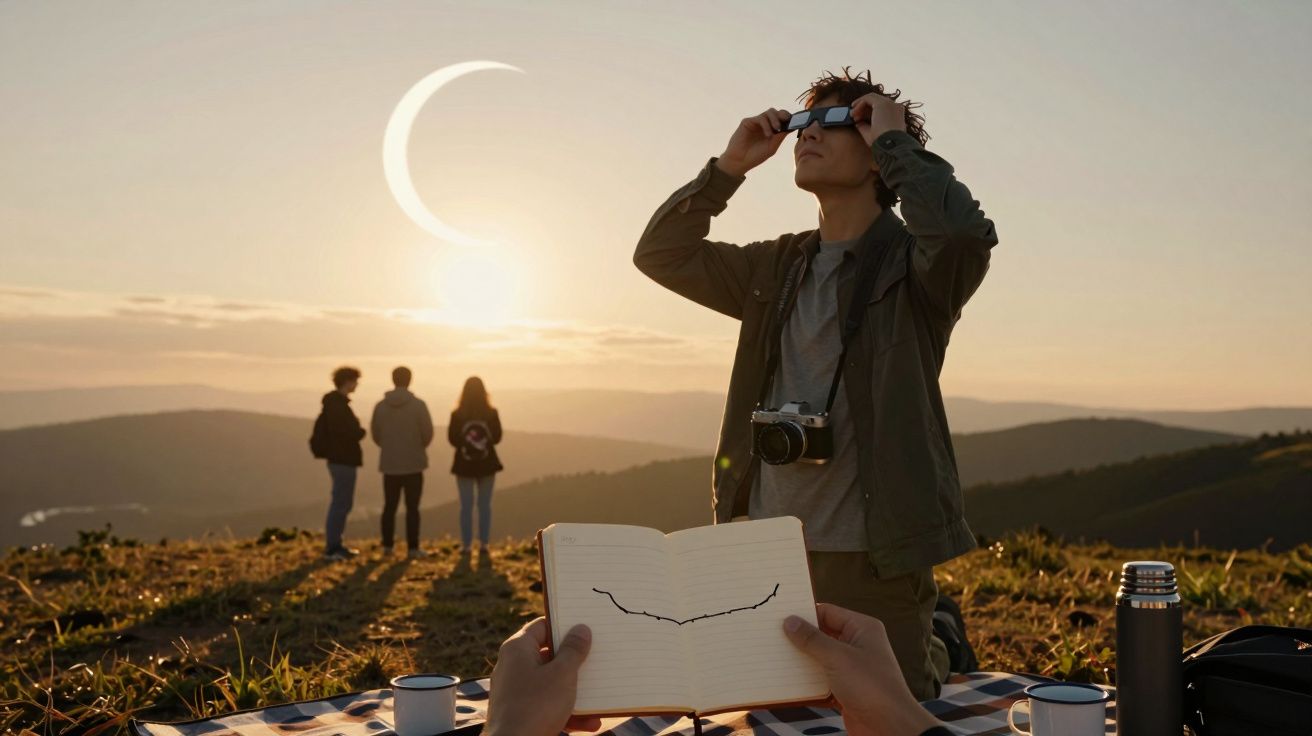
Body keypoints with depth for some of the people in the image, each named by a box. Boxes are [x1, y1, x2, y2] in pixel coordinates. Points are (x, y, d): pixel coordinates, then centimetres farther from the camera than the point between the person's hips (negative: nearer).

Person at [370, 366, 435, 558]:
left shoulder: (381, 406, -1)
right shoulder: (418, 405, -10)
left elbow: (375, 433, 5)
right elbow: (427, 432, -10)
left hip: (389, 463, 3)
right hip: (413, 463, -3)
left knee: (390, 506, 12)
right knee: (412, 507, 1)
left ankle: (387, 546, 12)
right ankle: (412, 548, -1)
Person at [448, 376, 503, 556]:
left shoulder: (457, 415, -9)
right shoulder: (491, 414, -7)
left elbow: (453, 439, -5)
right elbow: (497, 437, -1)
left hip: (465, 465, 0)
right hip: (486, 464, 1)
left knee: (466, 506, 6)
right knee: (485, 505, 9)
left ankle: (466, 545, 5)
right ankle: (484, 544, 8)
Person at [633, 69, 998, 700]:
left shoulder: (914, 264, -5)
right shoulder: (776, 268, 11)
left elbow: (966, 232, -27)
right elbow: (661, 255, 14)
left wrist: (894, 138, -13)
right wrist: (729, 166, 4)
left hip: (874, 564, -5)